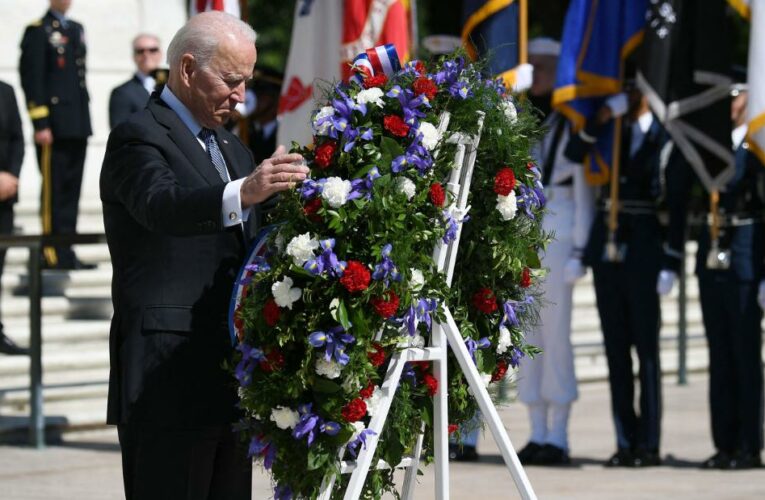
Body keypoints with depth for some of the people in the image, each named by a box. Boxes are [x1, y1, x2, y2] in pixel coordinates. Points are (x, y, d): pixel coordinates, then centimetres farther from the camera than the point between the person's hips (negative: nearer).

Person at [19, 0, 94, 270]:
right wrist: (40, 124, -14)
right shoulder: (38, 31, -4)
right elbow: (31, 78, -9)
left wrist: (85, 121, 15)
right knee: (53, 191, -5)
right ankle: (53, 255, -3)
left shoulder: (77, 30, 18)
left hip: (78, 126, 7)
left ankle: (66, 254, 12)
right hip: (54, 127, -7)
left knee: (71, 190, 8)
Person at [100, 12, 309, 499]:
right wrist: (243, 194, -47)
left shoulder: (231, 148, 21)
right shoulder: (138, 138, -7)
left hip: (229, 380, 9)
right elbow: (162, 206, -29)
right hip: (168, 380, -9)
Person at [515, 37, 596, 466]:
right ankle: (538, 434, 9)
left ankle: (558, 437, -5)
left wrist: (580, 249, -8)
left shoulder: (572, 126, -1)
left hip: (557, 233, -6)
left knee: (556, 331, -8)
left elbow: (584, 192, -3)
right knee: (528, 334, 5)